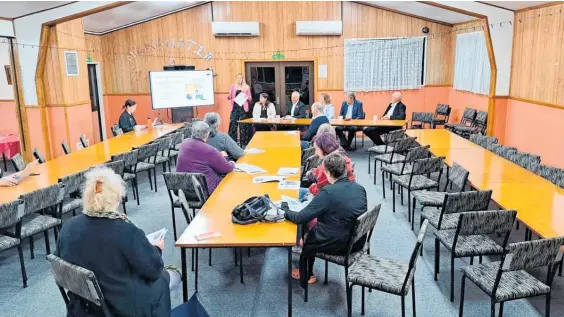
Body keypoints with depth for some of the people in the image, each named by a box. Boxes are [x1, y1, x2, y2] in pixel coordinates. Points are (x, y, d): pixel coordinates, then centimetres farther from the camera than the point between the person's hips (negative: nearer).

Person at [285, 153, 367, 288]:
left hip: (337, 245, -6)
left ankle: (305, 277, 44)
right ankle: (308, 273, 42)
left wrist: (286, 212, -3)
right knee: (313, 231, 27)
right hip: (357, 241, 7)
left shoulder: (328, 192, -26)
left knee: (306, 238, 23)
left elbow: (300, 218, -22)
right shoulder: (360, 188, -5)